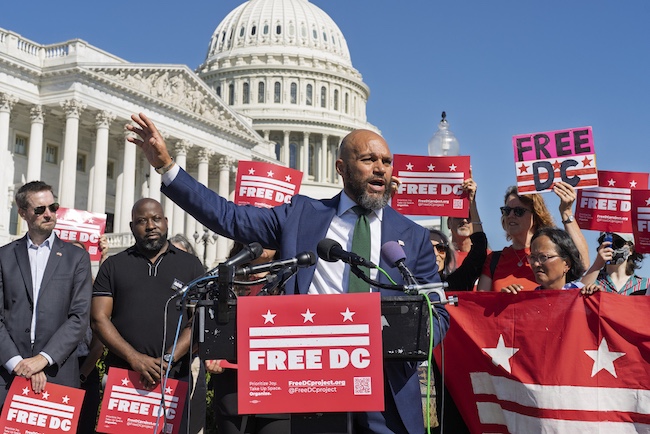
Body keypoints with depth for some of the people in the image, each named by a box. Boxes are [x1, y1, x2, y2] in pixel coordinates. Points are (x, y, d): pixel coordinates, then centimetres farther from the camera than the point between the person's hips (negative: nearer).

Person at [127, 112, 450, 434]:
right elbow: (229, 217, 2)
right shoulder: (302, 215, 6)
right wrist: (166, 164, -4)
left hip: (386, 389, 1)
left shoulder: (413, 237, 7)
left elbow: (437, 314, 6)